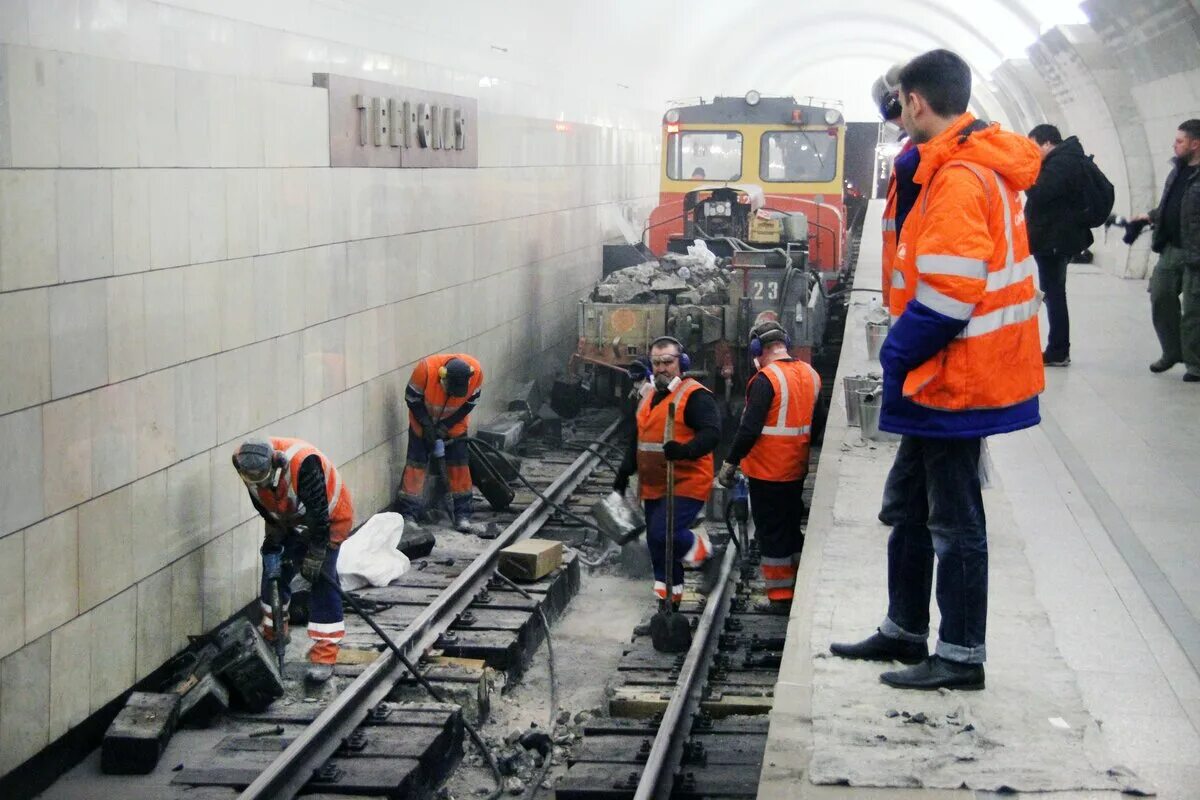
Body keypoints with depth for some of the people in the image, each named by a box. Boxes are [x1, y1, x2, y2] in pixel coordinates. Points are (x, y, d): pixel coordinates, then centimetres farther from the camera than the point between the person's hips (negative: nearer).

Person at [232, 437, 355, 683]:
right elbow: (262, 504, -3)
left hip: (330, 518, -6)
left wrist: (314, 555, -26)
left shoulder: (303, 463, -41)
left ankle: (325, 655, -12)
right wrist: (273, 536, -3)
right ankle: (273, 635, 29)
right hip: (287, 521, 6)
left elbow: (319, 513, -33)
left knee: (321, 578, -14)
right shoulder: (246, 463, -22)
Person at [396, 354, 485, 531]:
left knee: (459, 464, 1)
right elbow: (411, 399, -19)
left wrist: (447, 425, -17)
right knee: (417, 463, -6)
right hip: (423, 418, -2)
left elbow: (470, 403, -12)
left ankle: (463, 516, 8)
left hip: (454, 422, 2)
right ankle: (408, 514, -3)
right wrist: (427, 425, -22)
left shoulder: (476, 372, -30)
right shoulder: (426, 369, -37)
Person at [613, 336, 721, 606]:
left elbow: (711, 433, -22)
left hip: (686, 484, -8)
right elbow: (637, 440, 29)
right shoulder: (649, 398, 18)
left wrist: (684, 450, -37)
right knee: (657, 543, 9)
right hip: (653, 487, 8)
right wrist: (625, 472, 26)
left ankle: (702, 550, 7)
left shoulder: (695, 396, -10)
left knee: (663, 534, -21)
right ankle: (669, 594, 21)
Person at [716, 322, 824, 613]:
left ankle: (780, 598, 6)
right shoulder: (810, 375, 6)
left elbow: (750, 427, -22)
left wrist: (730, 463, -14)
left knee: (771, 533, 2)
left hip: (768, 472, -7)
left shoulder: (766, 379, -19)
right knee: (792, 528, 19)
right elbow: (818, 422, 14)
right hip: (796, 470, 7)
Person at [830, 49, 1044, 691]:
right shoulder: (976, 165, 12)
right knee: (908, 505, 19)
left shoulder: (958, 178, -21)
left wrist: (898, 354, -14)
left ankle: (960, 658, 10)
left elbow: (949, 291, -25)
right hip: (941, 376, 10)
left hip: (954, 378, -10)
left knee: (953, 520, 0)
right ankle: (904, 632, 30)